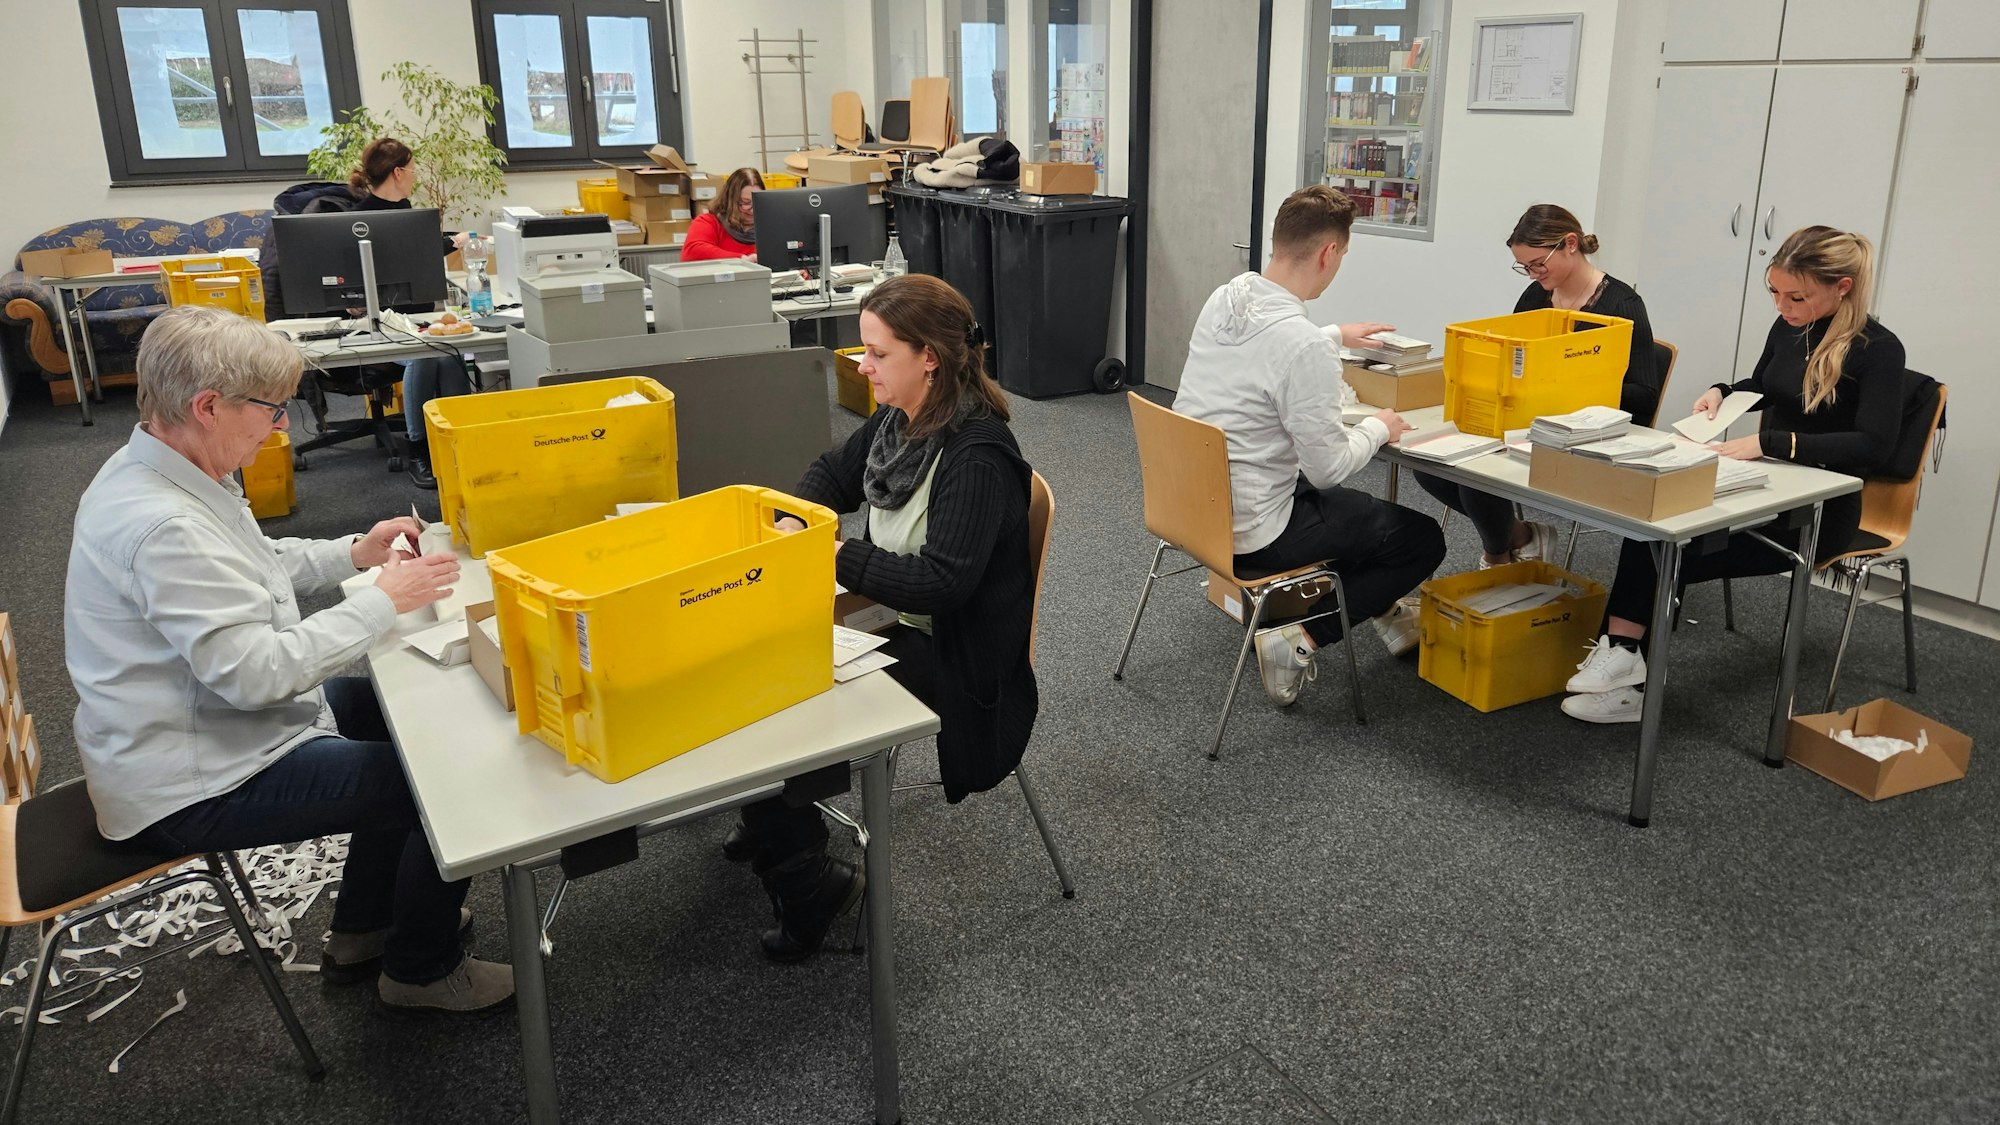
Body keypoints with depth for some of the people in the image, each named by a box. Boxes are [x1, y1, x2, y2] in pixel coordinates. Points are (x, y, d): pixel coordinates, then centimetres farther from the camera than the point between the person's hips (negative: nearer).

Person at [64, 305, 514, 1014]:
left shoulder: (152, 472, 3)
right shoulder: (161, 526, -30)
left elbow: (253, 568, 19)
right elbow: (255, 670, -32)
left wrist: (354, 555, 4)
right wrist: (385, 600, -24)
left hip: (209, 720, 11)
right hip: (193, 785, -11)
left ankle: (362, 931, 31)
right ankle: (422, 970, 14)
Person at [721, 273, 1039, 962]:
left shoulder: (978, 455, -23)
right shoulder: (898, 421, 3)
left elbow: (942, 582, -29)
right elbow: (835, 474, 22)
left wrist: (832, 554, -26)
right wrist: (794, 520, 1)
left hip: (948, 653, -8)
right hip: (888, 618, 9)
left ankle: (805, 877, 2)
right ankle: (773, 819, 19)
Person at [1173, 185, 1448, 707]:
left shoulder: (1224, 297, 0)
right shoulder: (1305, 346, -26)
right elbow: (1329, 466, -19)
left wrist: (1335, 335, 33)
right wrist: (1378, 428, 0)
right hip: (1250, 534, -9)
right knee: (1424, 539, 6)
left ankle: (1383, 609, 41)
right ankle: (1297, 640, 0)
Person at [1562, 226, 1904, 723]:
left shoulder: (1878, 349, -13)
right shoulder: (1789, 327, 6)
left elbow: (1873, 445, -24)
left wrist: (1769, 442, -30)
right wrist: (1721, 393, 3)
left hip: (1820, 512, -6)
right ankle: (1621, 654, -30)